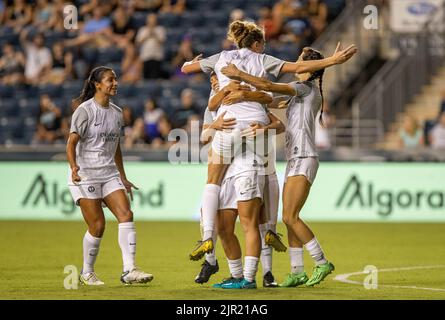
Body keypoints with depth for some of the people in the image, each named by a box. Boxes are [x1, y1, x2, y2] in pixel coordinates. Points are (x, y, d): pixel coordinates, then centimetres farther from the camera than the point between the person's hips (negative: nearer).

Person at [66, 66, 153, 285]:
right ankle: (86, 273, 12)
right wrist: (73, 167, -29)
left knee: (126, 215, -12)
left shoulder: (116, 112, 13)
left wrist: (123, 178, 22)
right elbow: (72, 142, -12)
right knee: (97, 225, -8)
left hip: (109, 174, 6)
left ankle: (129, 271, -14)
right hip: (85, 174, -6)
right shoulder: (84, 110, -7)